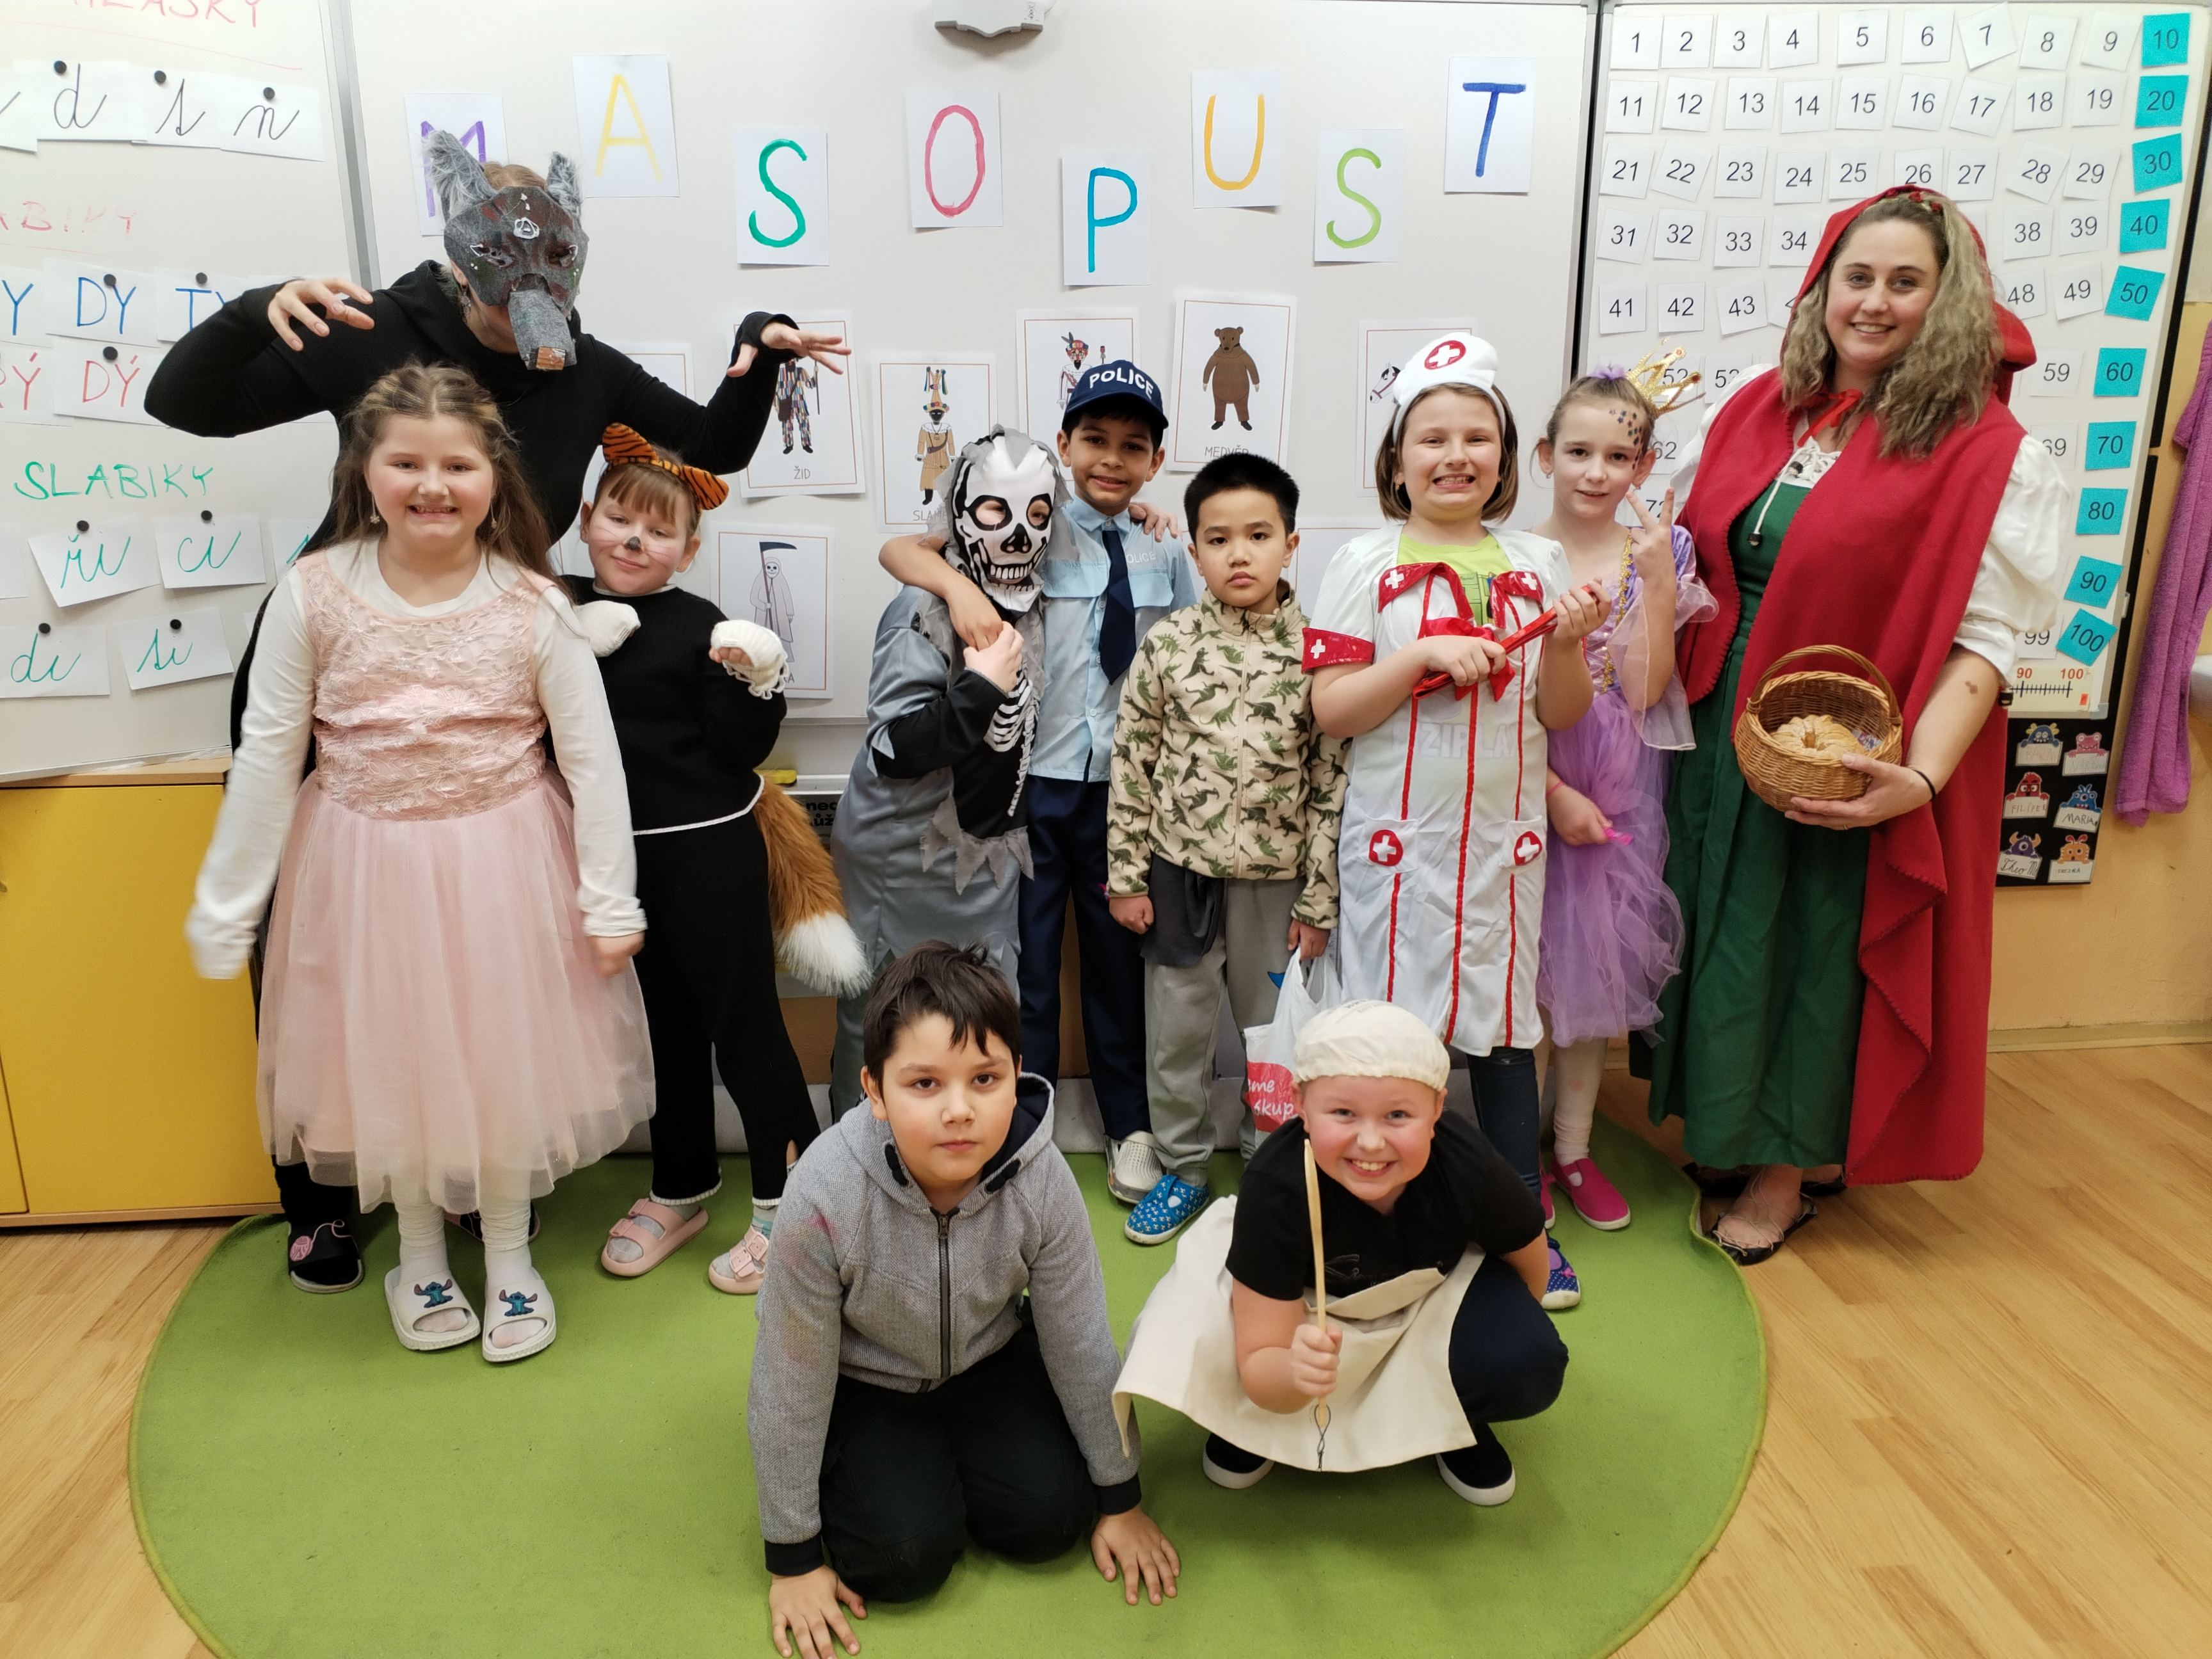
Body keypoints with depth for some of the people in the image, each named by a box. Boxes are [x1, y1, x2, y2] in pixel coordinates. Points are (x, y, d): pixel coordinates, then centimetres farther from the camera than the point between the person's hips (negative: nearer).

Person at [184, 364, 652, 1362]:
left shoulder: (533, 604, -11)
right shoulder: (314, 594, -9)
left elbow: (592, 757, -7)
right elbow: (267, 757, -3)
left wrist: (611, 900, -8)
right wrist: (225, 909, 0)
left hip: (503, 865, -1)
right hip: (365, 866, 1)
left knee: (508, 1056, 12)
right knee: (388, 1058, 15)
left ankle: (509, 1256, 36)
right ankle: (420, 1254, 40)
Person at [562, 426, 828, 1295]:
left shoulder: (700, 628, -10)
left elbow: (739, 752, -12)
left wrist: (756, 684, -28)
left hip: (707, 848, -5)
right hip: (615, 854, 5)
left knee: (743, 1019, 2)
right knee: (663, 1025, 18)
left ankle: (786, 1201, 17)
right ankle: (680, 1189, 35)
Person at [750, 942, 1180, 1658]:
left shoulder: (1041, 1179, -29)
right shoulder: (825, 1197, -36)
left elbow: (1080, 1344, -13)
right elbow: (791, 1383, -22)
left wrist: (1120, 1498, -1)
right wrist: (793, 1557, -11)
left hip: (987, 1359, 3)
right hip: (862, 1381, -2)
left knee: (1052, 1516, -9)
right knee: (906, 1557, -16)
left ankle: (940, 1459, 19)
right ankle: (876, 1472, 17)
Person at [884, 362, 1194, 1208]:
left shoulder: (1165, 549, 7)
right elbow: (898, 549, -13)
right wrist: (959, 586, -28)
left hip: (1124, 785, 3)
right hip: (1032, 780, -3)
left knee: (1121, 955, 15)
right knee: (1022, 957, 6)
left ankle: (1130, 1128, 33)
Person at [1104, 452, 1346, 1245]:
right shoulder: (1168, 644, -5)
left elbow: (1334, 779, -4)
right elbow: (1131, 762, 0)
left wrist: (1320, 898, -4)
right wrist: (1126, 875, -1)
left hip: (1276, 876, 0)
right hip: (1179, 868, 1)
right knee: (1175, 1030, 12)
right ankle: (1183, 1170, 31)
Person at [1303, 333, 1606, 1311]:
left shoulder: (1539, 564, 7)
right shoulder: (1366, 564, -2)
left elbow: (1562, 716, 8)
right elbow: (1331, 710, -7)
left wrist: (1567, 646, -10)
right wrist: (1426, 653, -18)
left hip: (1503, 838, 3)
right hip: (1397, 840, -2)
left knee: (1506, 1030, 11)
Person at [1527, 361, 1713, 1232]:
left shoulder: (1658, 555, 0)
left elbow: (1644, 694, -11)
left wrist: (1658, 579, -16)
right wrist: (1554, 794, -14)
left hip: (1619, 795, 3)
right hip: (1525, 789, -2)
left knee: (1594, 966, 13)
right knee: (1527, 971, 6)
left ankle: (1573, 1146, 30)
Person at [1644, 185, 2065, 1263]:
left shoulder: (1982, 451, -12)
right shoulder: (1761, 410, 4)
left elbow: (1982, 642, -16)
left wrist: (1916, 779, -28)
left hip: (1845, 766, -5)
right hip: (1723, 727, 5)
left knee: (1814, 942, 8)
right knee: (1720, 925, 16)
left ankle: (1788, 1167, 30)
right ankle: (1731, 1124, 39)